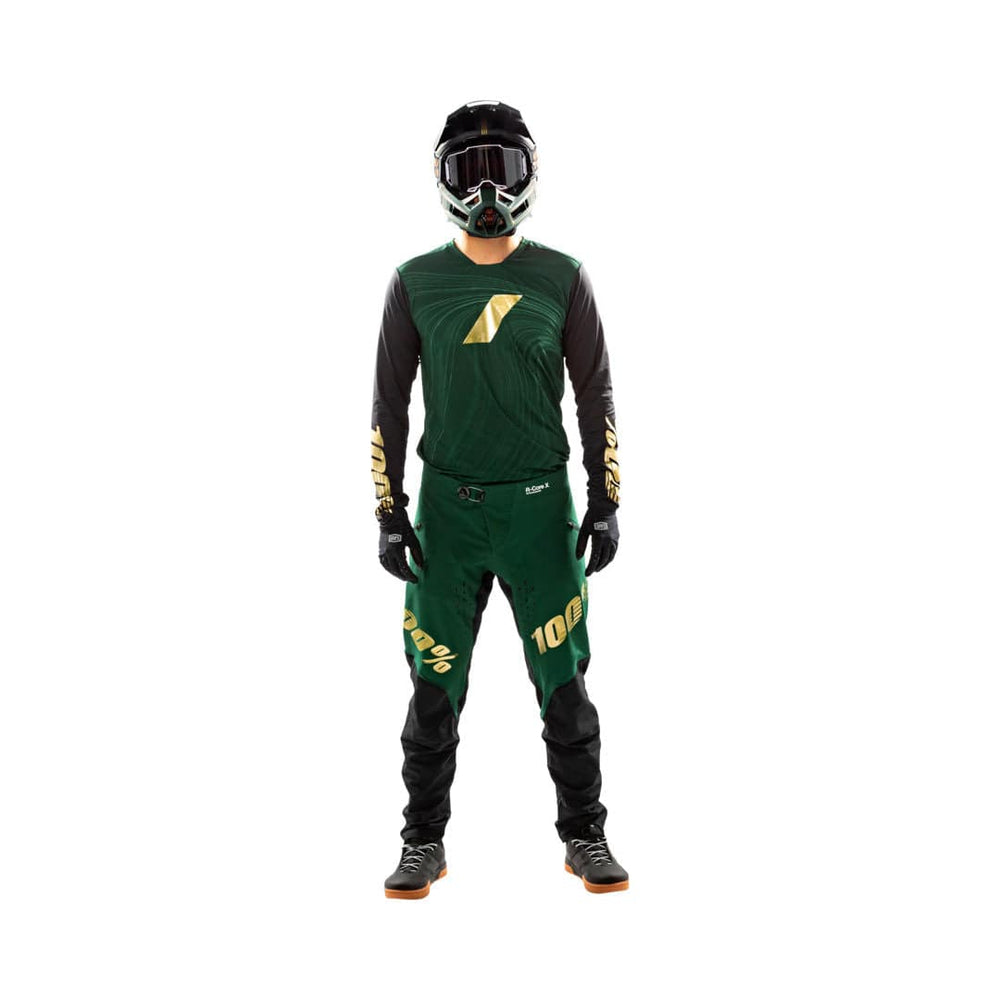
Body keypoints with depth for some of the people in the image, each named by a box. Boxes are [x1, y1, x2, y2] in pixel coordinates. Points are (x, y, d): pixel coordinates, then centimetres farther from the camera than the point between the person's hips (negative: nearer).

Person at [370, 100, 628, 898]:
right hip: (447, 506, 0)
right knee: (435, 685, 5)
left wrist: (606, 505, -2)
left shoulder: (562, 279, 2)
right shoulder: (416, 283, 3)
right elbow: (390, 405, 5)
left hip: (541, 505, 0)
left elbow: (596, 397, 4)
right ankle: (425, 844, 20)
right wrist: (390, 514, 0)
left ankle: (586, 837, 21)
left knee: (564, 682, 5)